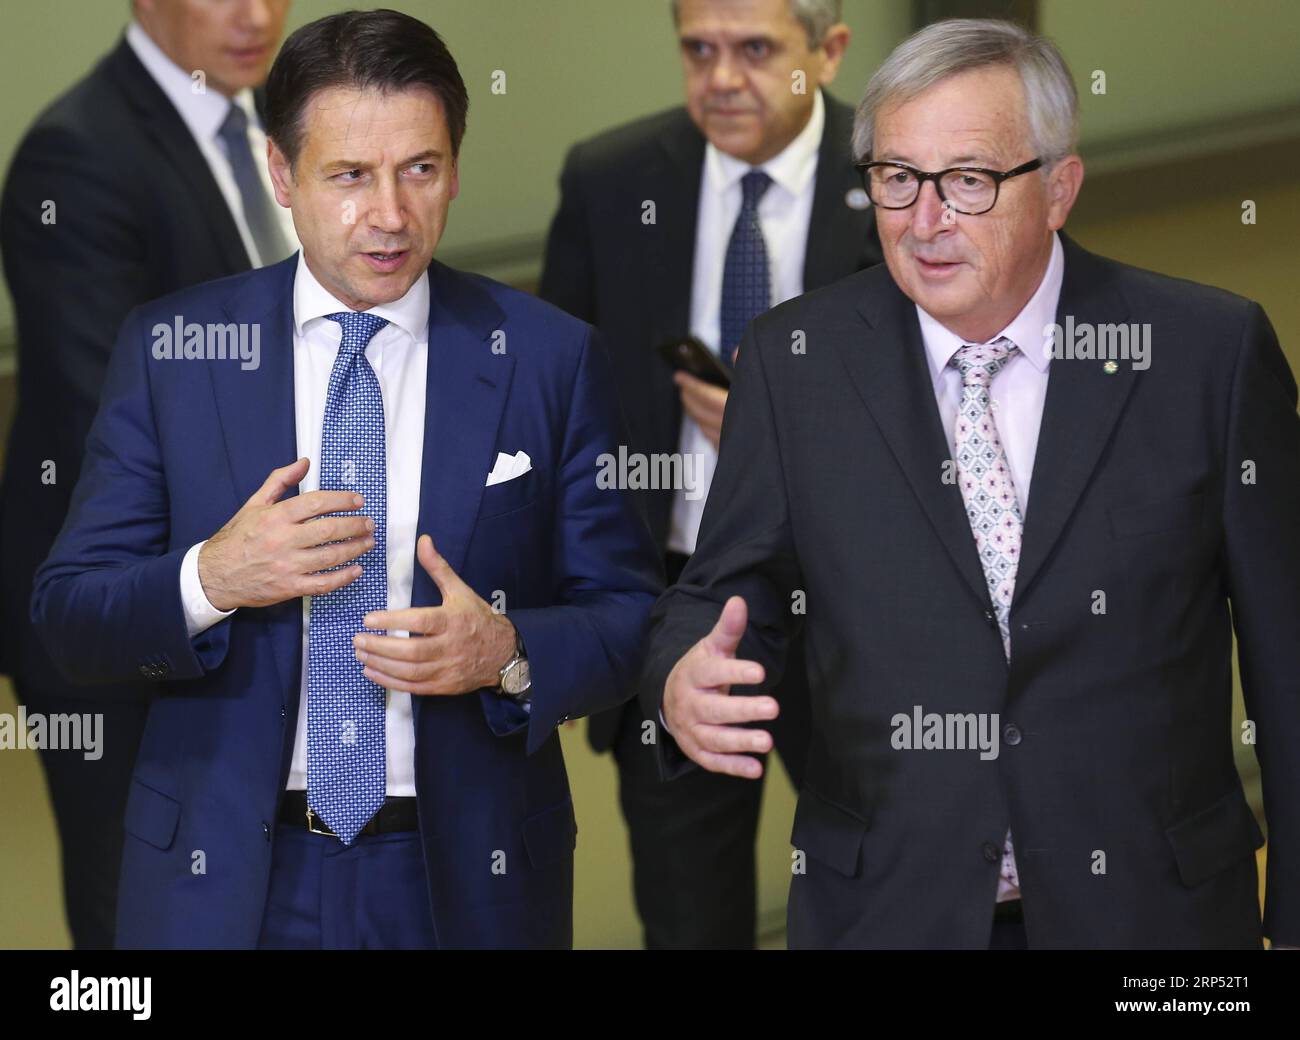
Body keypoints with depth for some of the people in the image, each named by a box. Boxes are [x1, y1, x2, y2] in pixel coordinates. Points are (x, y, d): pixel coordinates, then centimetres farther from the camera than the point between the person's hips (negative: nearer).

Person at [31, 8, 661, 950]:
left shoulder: (551, 359, -1)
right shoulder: (170, 349, 0)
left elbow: (630, 616, 0)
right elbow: (68, 616, -1)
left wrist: (511, 653, -19)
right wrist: (208, 580, -19)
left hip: (465, 880, 0)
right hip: (224, 877, 0)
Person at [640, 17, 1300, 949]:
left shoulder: (1212, 350, -6)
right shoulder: (794, 361, -1)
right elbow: (726, 594, 2)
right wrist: (687, 683, -22)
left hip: (1149, 907, -1)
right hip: (884, 908, 1)